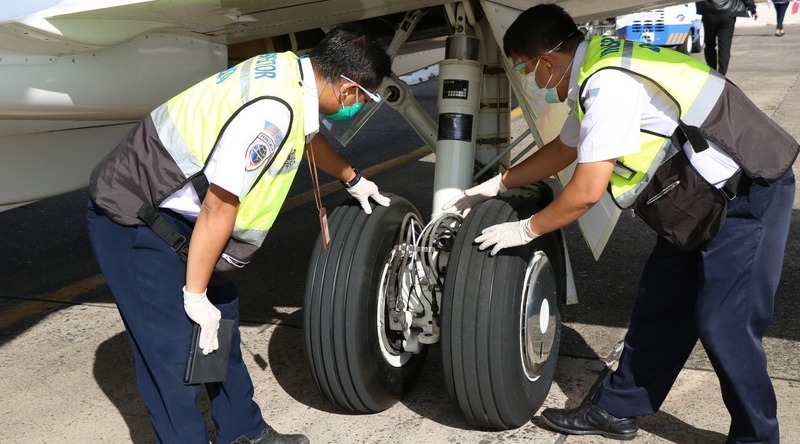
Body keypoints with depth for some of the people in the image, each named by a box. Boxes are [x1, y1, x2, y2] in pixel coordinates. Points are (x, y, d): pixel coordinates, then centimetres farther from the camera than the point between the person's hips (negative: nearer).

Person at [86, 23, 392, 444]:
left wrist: (353, 180, 39)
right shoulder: (272, 111, -30)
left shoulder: (292, 70, 0)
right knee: (176, 352, -7)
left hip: (172, 210, 10)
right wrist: (195, 295, -15)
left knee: (220, 322, 15)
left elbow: (308, 136, 24)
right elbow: (219, 207, -25)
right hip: (131, 221, -10)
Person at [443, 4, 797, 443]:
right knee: (659, 303, 13)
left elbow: (586, 191, -24)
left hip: (749, 192, -10)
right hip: (707, 195, 10)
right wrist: (493, 186, 23)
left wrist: (524, 230, -9)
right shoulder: (595, 76, 6)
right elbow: (562, 149, 22)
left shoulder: (609, 84, -25)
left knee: (723, 324, -6)